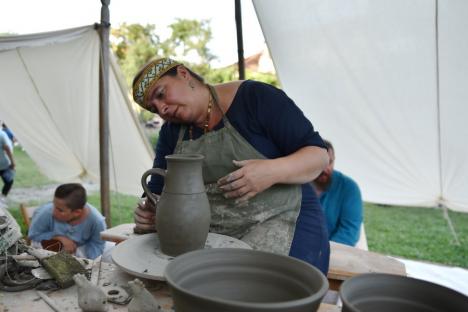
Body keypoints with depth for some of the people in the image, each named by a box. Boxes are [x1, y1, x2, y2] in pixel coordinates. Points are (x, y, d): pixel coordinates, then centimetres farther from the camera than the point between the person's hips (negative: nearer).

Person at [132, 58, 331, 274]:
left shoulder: (256, 97, -7)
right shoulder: (171, 131, 11)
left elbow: (318, 155, -8)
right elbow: (158, 192, 8)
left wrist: (273, 171, -26)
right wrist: (148, 213, -15)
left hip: (278, 221, -4)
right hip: (209, 232, 5)